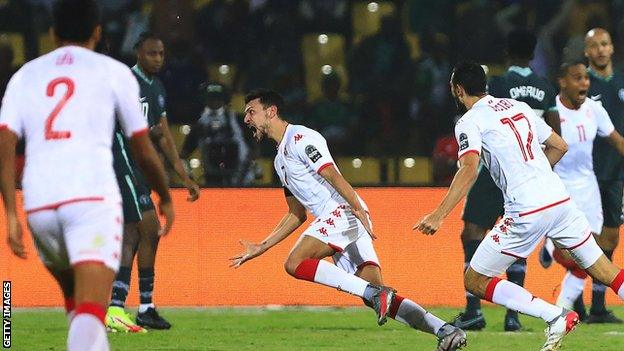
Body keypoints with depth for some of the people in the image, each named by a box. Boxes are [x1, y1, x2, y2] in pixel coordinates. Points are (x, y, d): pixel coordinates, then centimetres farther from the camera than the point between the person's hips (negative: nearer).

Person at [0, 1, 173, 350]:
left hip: (39, 204, 4)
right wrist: (166, 199, 29)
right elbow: (144, 151, 13)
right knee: (91, 310, -16)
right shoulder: (114, 71, 11)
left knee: (75, 299, 27)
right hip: (93, 197, -4)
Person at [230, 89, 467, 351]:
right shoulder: (280, 160, 27)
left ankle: (374, 293, -29)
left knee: (295, 264, -24)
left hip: (343, 212, -9)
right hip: (335, 222, 9)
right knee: (378, 299, -3)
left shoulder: (300, 138, -3)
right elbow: (297, 215, 29)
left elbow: (333, 176, -16)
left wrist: (359, 209, -26)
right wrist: (262, 247, 26)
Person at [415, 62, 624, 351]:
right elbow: (560, 146, 24)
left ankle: (555, 317, -8)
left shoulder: (470, 121, -1)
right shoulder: (519, 107, 18)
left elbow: (469, 170, -18)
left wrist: (438, 216, -22)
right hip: (561, 199, 6)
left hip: (526, 212, -6)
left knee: (475, 281, 4)